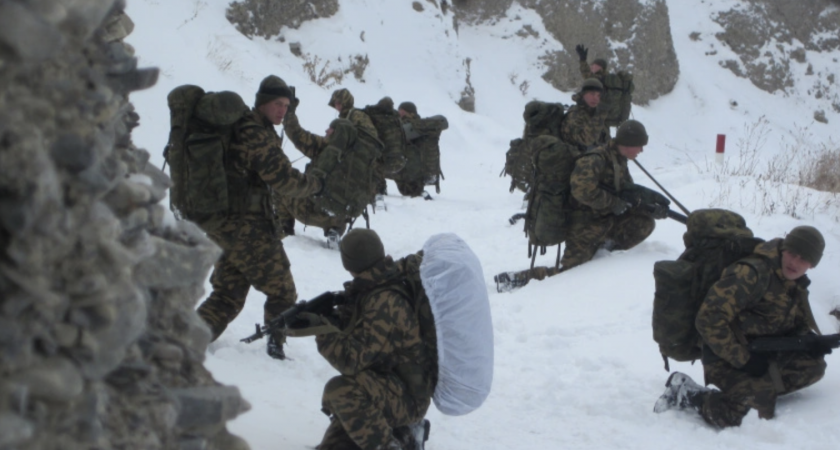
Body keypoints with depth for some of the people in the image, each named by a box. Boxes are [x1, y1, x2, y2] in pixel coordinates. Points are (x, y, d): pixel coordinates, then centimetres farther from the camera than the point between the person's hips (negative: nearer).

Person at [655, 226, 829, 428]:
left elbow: (799, 324, 21)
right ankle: (686, 394, -5)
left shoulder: (796, 283, 6)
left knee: (813, 366, -4)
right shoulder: (753, 273, -22)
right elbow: (709, 319, -26)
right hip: (727, 358, -9)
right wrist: (742, 359, -24)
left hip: (763, 355, 9)